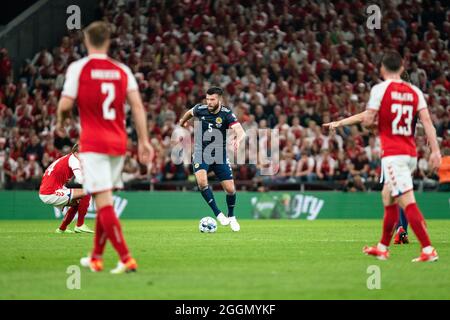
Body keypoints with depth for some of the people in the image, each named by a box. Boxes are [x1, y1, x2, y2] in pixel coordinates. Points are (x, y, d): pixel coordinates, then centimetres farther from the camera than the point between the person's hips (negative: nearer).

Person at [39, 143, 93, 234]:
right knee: (86, 193, -9)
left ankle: (62, 228, 28)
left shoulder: (65, 159, 21)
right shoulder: (73, 159, -7)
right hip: (51, 193, -10)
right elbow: (81, 180, -18)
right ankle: (80, 225, -5)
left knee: (77, 202, 27)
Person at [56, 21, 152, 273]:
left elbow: (66, 104, -8)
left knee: (104, 201, -9)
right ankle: (96, 258, 26)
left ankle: (126, 258, -19)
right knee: (105, 201, 17)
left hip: (93, 143, -5)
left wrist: (61, 122, 14)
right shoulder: (122, 70, 7)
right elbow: (137, 105, -1)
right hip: (119, 142, 5)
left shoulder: (78, 68, -4)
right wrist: (144, 141, 1)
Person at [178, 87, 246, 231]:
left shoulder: (226, 114, -16)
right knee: (202, 181, -27)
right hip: (201, 153, 0)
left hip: (219, 154, 0)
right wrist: (182, 122, 36)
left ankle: (231, 217, 28)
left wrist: (238, 140, -52)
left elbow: (241, 132, -30)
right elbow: (190, 112, 17)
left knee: (230, 189, -1)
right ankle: (218, 214, -17)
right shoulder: (200, 109, -9)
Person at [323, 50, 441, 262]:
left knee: (408, 202, -12)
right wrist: (435, 151, -2)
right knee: (388, 197, 21)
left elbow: (368, 120, -6)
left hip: (393, 154, -7)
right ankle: (383, 248, 29)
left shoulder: (380, 89, -5)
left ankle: (428, 250, -20)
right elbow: (427, 121, 0)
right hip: (410, 154, 7)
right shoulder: (415, 91, 8)